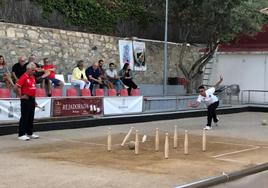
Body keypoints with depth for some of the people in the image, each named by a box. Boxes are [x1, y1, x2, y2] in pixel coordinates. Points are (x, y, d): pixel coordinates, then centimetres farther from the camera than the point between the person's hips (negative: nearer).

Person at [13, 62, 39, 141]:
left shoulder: (33, 77, 11)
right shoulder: (24, 77, -14)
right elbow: (15, 88, -20)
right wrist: (20, 96, -10)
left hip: (32, 99, 8)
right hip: (26, 100, -8)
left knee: (31, 117, 12)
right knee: (24, 117, -5)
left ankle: (30, 133, 20)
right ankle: (21, 134, 0)